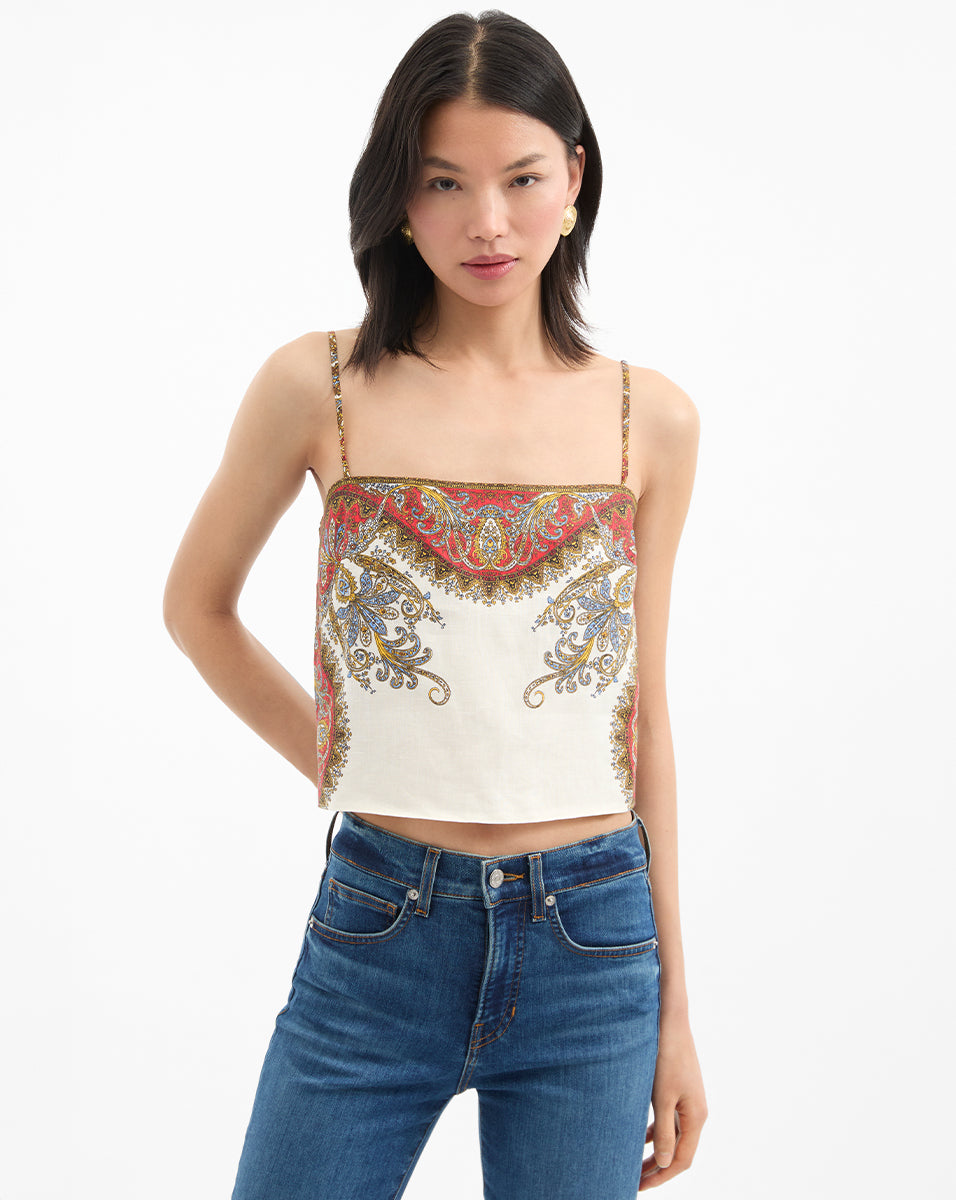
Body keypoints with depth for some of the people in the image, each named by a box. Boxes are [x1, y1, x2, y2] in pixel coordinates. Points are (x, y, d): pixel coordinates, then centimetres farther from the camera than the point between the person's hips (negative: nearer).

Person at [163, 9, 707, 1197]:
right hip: (377, 932, -1)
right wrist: (338, 765, 5)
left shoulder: (650, 418, 1)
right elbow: (196, 606, 11)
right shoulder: (321, 387, -4)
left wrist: (676, 1007, 8)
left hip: (591, 949, 1)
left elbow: (642, 714, 6)